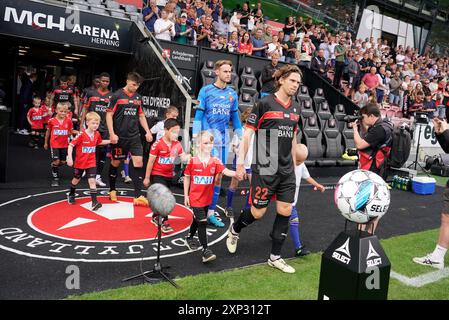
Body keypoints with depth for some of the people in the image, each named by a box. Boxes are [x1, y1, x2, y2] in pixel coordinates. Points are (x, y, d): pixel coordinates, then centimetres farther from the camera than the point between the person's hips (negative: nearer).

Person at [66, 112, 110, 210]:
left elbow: (100, 142, 18)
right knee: (76, 179, 19)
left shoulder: (97, 134, -4)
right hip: (80, 162, -2)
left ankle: (94, 202, -14)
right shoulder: (81, 134, -20)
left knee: (92, 181, -11)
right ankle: (71, 195, 47)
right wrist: (69, 158, -27)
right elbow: (71, 145, -19)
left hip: (91, 163, 2)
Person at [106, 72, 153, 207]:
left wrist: (147, 131, 9)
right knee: (115, 162, 9)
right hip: (119, 136, -4)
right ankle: (112, 190, 30)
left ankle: (138, 196, -4)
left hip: (134, 136, 4)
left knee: (138, 162, -6)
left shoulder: (138, 97, 10)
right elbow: (109, 115, -7)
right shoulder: (117, 95, -5)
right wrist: (112, 134, -14)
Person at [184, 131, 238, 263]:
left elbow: (226, 171, -19)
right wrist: (186, 195, -1)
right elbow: (187, 178, 0)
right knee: (202, 222, -9)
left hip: (207, 198, 4)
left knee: (198, 219, 21)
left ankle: (190, 238, 45)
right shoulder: (193, 161, -9)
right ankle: (205, 250, -5)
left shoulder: (215, 161, -4)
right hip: (195, 198, -4)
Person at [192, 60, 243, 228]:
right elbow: (198, 115, -3)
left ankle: (211, 212, 19)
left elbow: (235, 118, 16)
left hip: (223, 140, 5)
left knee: (218, 175, 8)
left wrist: (241, 138, 11)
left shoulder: (232, 94, 11)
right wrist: (195, 138, -10)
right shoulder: (206, 91, -1)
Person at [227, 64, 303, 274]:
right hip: (264, 168, -6)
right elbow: (247, 134, -7)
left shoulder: (296, 107, 11)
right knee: (258, 212, 0)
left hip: (287, 170, 6)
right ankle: (234, 230, 32)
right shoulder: (264, 103, -8)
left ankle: (275, 257, 21)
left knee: (285, 211, 5)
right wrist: (240, 163, -10)